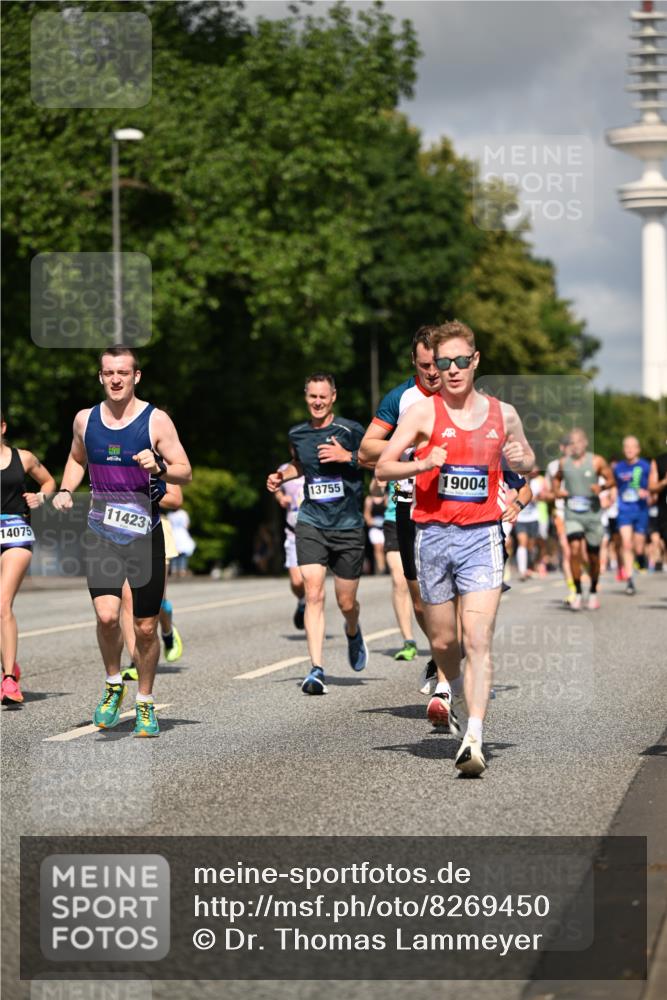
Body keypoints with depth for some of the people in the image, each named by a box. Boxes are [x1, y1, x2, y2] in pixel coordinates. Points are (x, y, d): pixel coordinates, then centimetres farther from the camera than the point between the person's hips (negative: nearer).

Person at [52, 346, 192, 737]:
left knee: (146, 628, 4)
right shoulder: (85, 419, 5)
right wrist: (66, 490, 6)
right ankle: (114, 684, 10)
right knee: (106, 616, -17)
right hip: (102, 532, 2)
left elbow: (186, 472, -4)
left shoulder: (156, 420, -5)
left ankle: (145, 704, 23)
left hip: (145, 533, -1)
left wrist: (158, 468, -24)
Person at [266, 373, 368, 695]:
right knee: (313, 593, -15)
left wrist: (348, 457, -15)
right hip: (311, 524, 2)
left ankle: (353, 632, 45)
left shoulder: (350, 431, -6)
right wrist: (282, 476, 9)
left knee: (346, 602, 8)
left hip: (348, 526, -2)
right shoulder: (297, 434, 7)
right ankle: (316, 669, -16)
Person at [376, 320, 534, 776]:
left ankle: (474, 742, -20)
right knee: (443, 642, 11)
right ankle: (458, 696, 43)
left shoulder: (503, 413, 7)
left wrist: (520, 459, -1)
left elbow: (527, 460, 23)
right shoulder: (423, 413, 0)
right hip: (433, 535, 1)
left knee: (478, 642, -14)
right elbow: (382, 467, -2)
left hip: (482, 536, 0)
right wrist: (424, 464, -20)